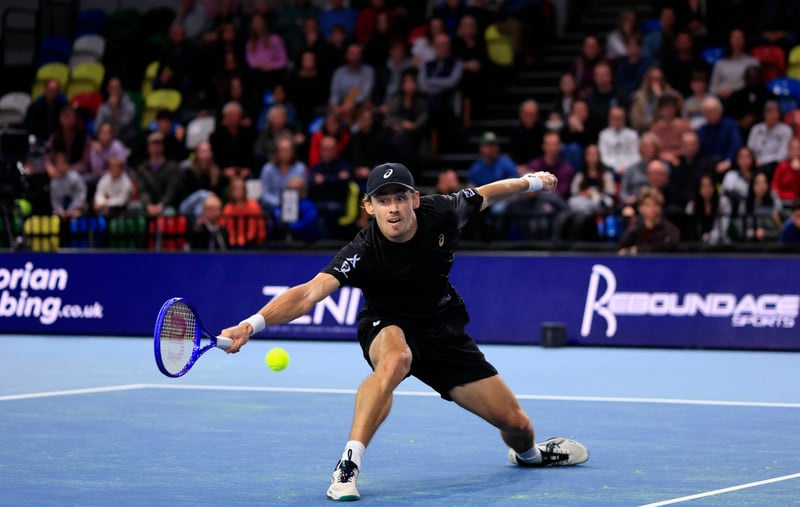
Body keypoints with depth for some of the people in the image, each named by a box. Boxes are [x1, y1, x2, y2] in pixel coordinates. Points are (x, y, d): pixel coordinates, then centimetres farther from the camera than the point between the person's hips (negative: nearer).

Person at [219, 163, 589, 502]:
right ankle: (347, 466, -36)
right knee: (395, 359, -43)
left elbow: (484, 195, 4)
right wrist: (253, 324, -58)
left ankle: (528, 453, 44)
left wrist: (531, 181, 20)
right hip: (387, 328, -4)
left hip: (444, 331, 4)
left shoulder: (441, 213, -19)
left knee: (516, 424, 3)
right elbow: (309, 293, -42)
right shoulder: (363, 253, -30)